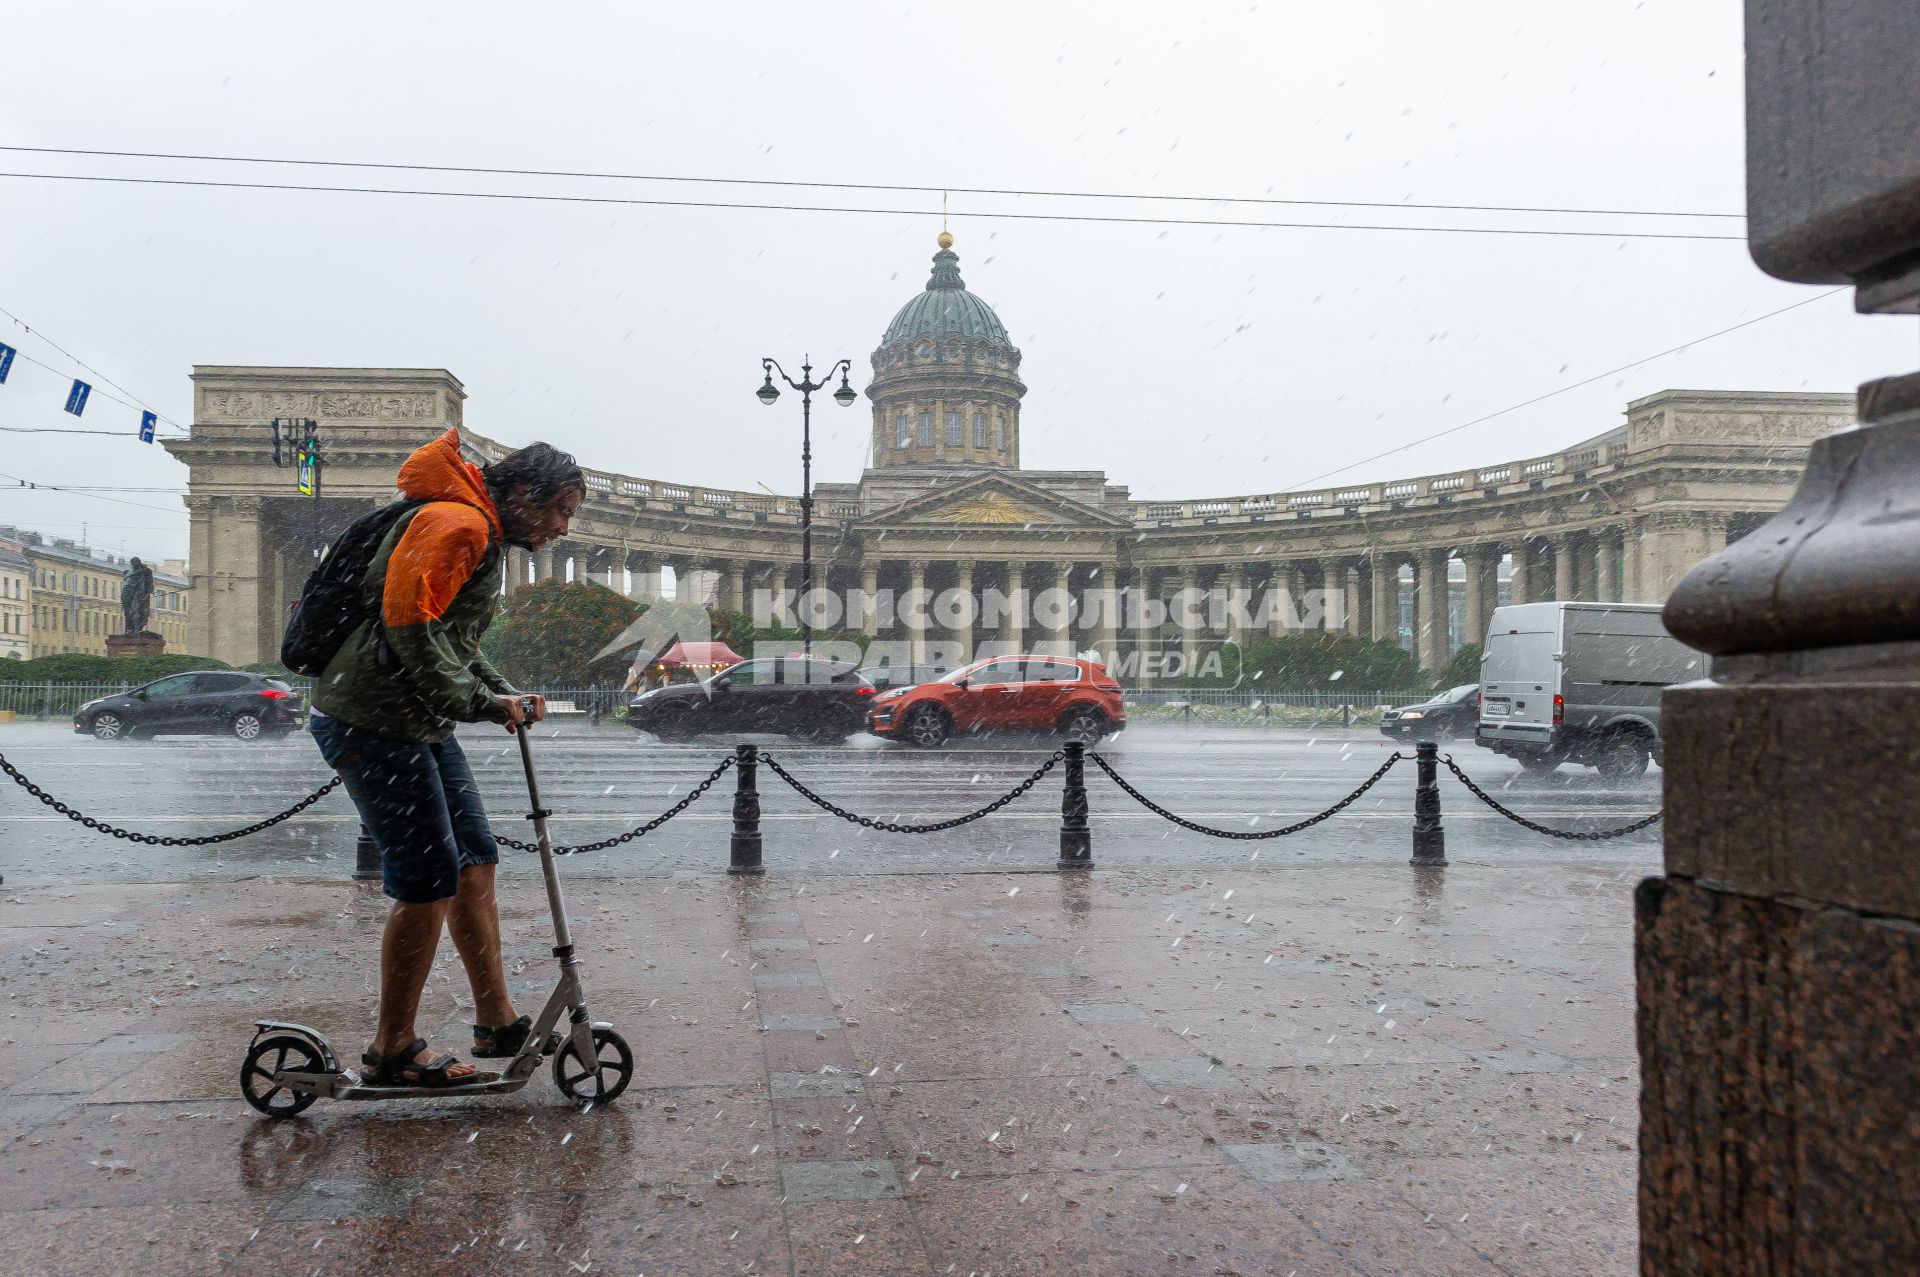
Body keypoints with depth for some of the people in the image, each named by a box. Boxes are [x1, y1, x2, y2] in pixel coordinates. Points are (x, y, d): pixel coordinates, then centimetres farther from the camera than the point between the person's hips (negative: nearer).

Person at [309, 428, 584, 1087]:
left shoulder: (485, 538, 18)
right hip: (375, 721, -11)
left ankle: (497, 1023, 19)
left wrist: (506, 696, 10)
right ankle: (393, 1052, 8)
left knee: (474, 863, 11)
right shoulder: (457, 522, -17)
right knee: (429, 882, -6)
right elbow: (409, 622, -26)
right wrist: (478, 700, -19)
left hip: (419, 724, 11)